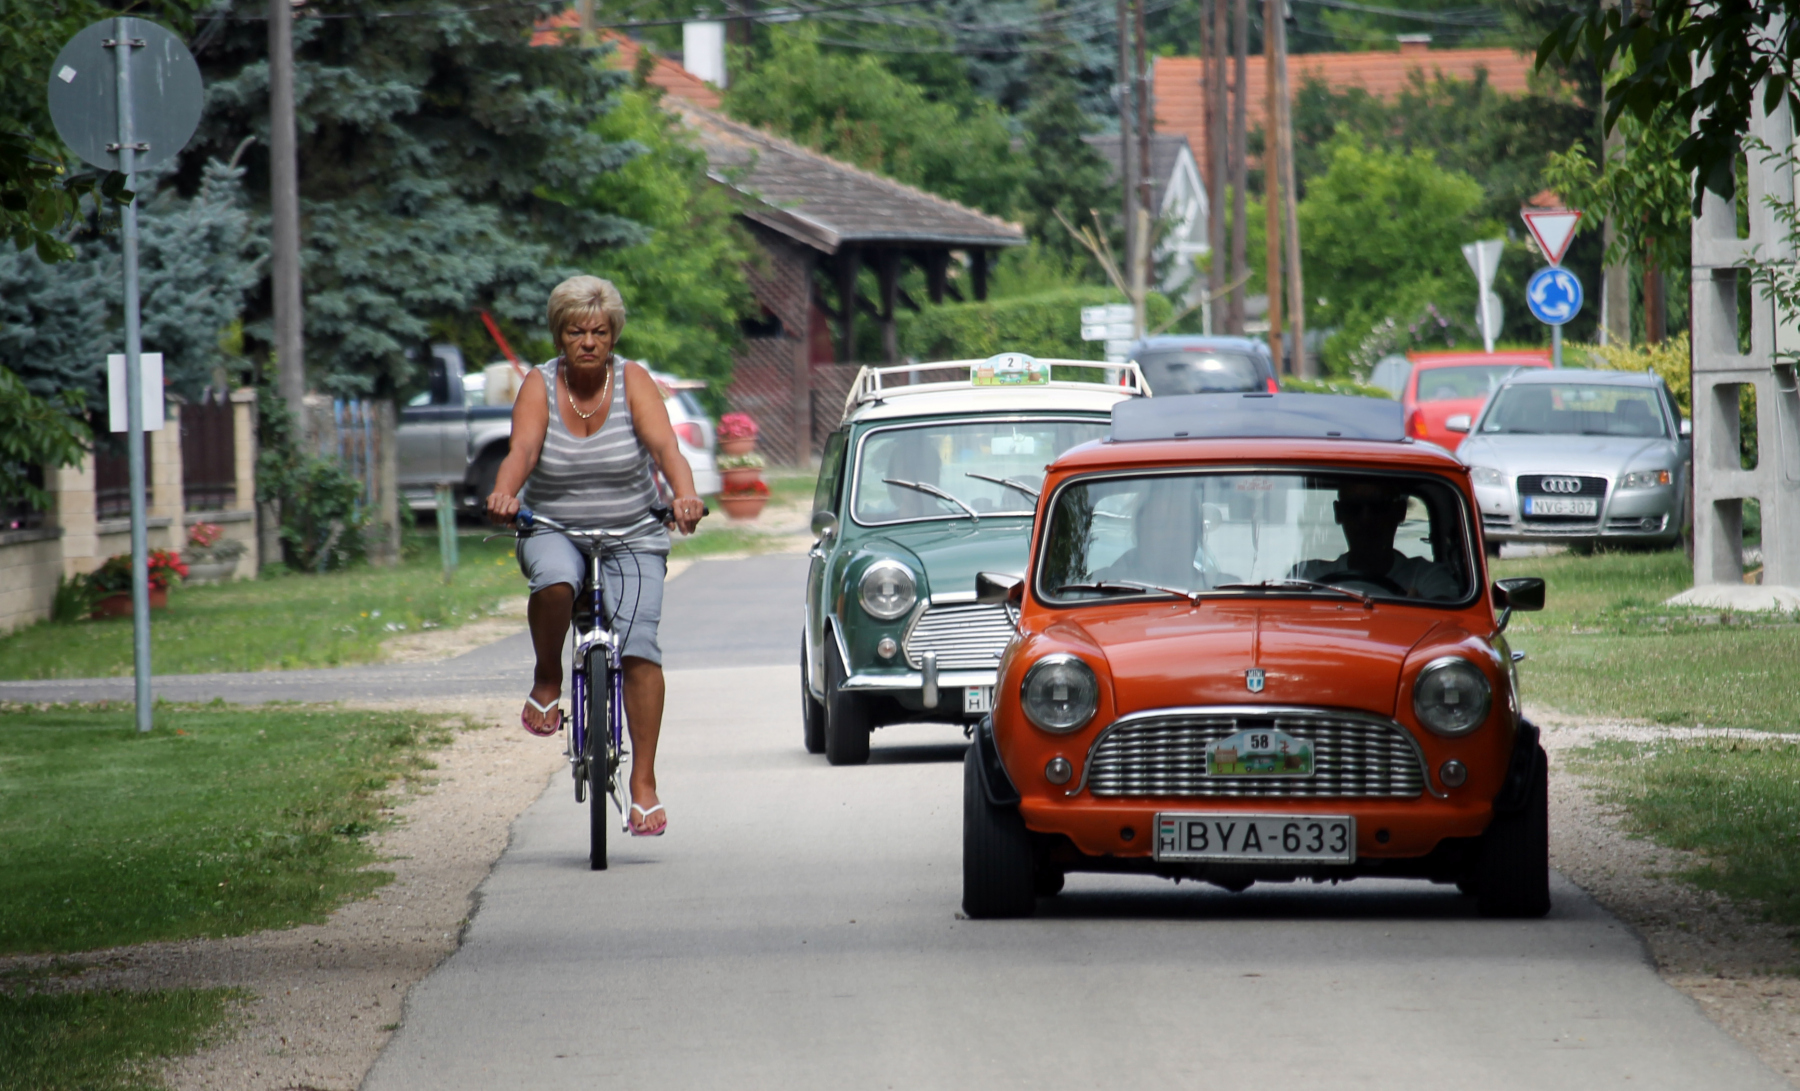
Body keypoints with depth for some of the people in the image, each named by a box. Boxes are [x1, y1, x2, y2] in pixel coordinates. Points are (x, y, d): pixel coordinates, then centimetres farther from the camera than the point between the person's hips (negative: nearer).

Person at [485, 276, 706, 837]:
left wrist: (685, 494, -42)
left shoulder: (633, 381, -7)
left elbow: (664, 445, -22)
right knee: (555, 579, -36)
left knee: (638, 643, -19)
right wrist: (503, 494, -44)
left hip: (632, 536, 0)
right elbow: (521, 451, -22)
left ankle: (644, 784, -13)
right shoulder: (540, 386, -6)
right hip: (554, 531, 0)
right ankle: (547, 680, -9)